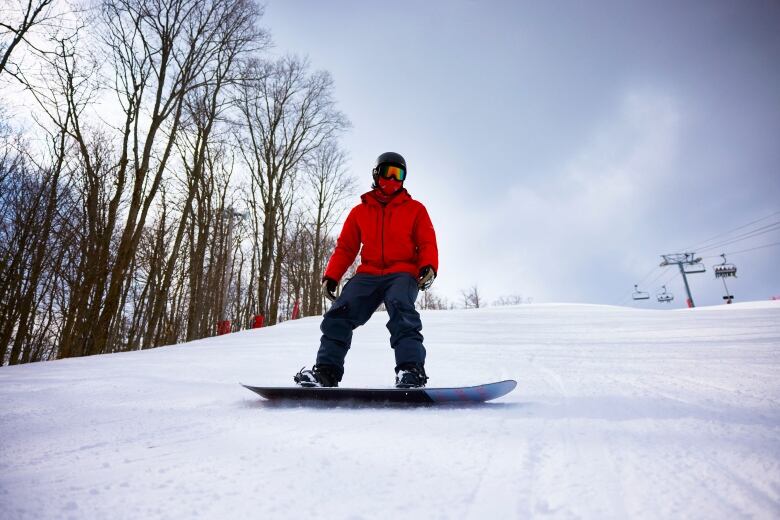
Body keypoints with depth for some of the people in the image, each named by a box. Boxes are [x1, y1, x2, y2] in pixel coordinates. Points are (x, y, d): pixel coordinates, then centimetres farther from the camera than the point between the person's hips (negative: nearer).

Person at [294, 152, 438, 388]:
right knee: (341, 312, -18)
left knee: (401, 309, -32)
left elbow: (427, 243, 5)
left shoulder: (415, 209, 14)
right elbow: (345, 247, 15)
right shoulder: (360, 211, 18)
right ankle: (326, 370, -16)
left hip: (402, 274, -2)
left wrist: (429, 267, -16)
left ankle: (411, 370, -35)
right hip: (368, 274, 3)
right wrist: (331, 276, 1)